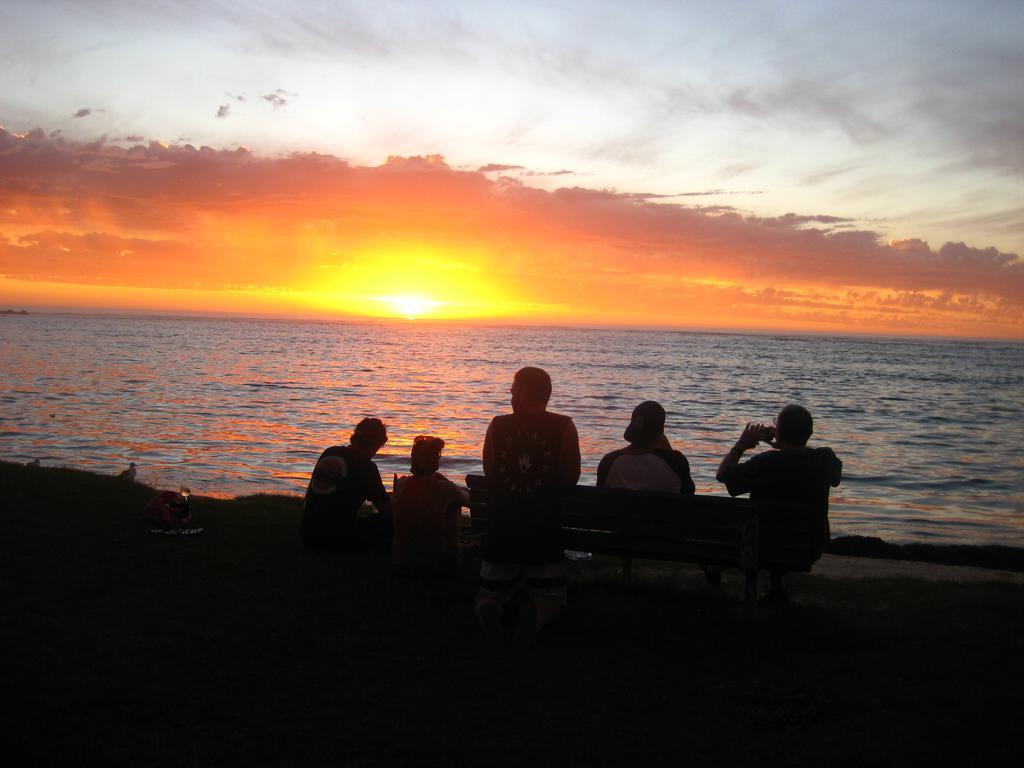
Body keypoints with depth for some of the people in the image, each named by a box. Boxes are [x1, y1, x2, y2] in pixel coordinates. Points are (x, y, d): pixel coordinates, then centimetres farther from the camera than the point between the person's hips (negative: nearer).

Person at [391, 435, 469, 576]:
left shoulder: (401, 484, -6)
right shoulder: (444, 488, -13)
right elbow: (468, 500, 8)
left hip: (401, 565, 3)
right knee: (454, 505, 14)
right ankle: (452, 549, 26)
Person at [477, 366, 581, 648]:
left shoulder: (497, 426, -1)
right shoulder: (564, 427, -5)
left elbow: (489, 476, 7)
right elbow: (570, 479, -1)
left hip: (501, 527, 1)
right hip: (545, 529, -1)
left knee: (491, 594, 19)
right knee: (552, 597, 18)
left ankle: (490, 610, -18)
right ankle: (536, 614, -18)